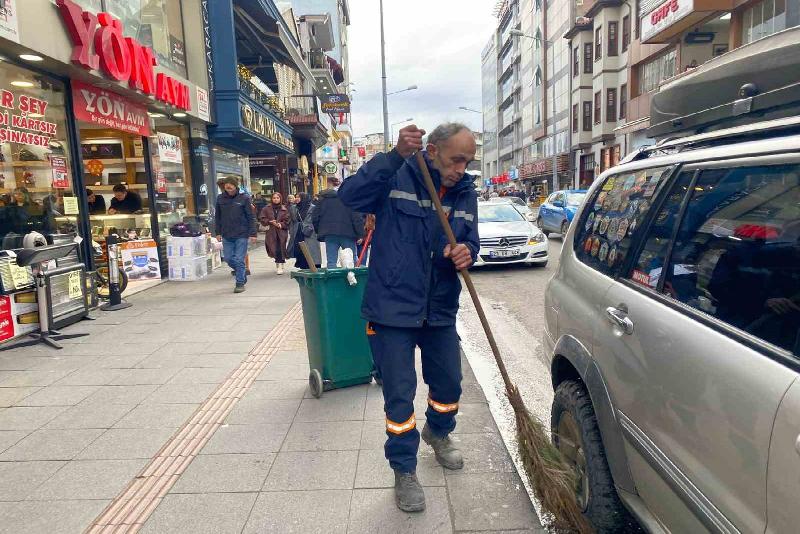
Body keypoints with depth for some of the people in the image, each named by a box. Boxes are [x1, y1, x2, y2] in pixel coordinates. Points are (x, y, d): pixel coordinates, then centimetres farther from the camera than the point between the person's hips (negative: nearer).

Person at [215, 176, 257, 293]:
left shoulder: (244, 198, -5)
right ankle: (242, 273, 31)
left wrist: (253, 233, -7)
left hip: (241, 235, -4)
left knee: (239, 260, -2)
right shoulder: (220, 198, 3)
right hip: (226, 235, 4)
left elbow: (251, 217, -4)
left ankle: (240, 283, 9)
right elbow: (217, 217, 11)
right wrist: (218, 232, 7)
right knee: (229, 259, 7)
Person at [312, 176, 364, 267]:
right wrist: (360, 234, -4)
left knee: (331, 262, 3)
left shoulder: (322, 198, 6)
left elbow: (315, 218, 8)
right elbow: (357, 217, -7)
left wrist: (319, 231, 22)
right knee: (352, 260, 7)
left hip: (329, 235, 2)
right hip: (347, 233, -2)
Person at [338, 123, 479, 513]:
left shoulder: (466, 193, 4)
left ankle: (438, 433, 52)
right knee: (399, 395, 4)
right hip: (392, 309, -5)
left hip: (440, 311, 6)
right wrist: (396, 156, -36)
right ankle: (404, 470, 26)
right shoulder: (396, 177, -12)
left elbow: (472, 240, 11)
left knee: (449, 384, 20)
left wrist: (467, 252, -14)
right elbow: (350, 195, -27)